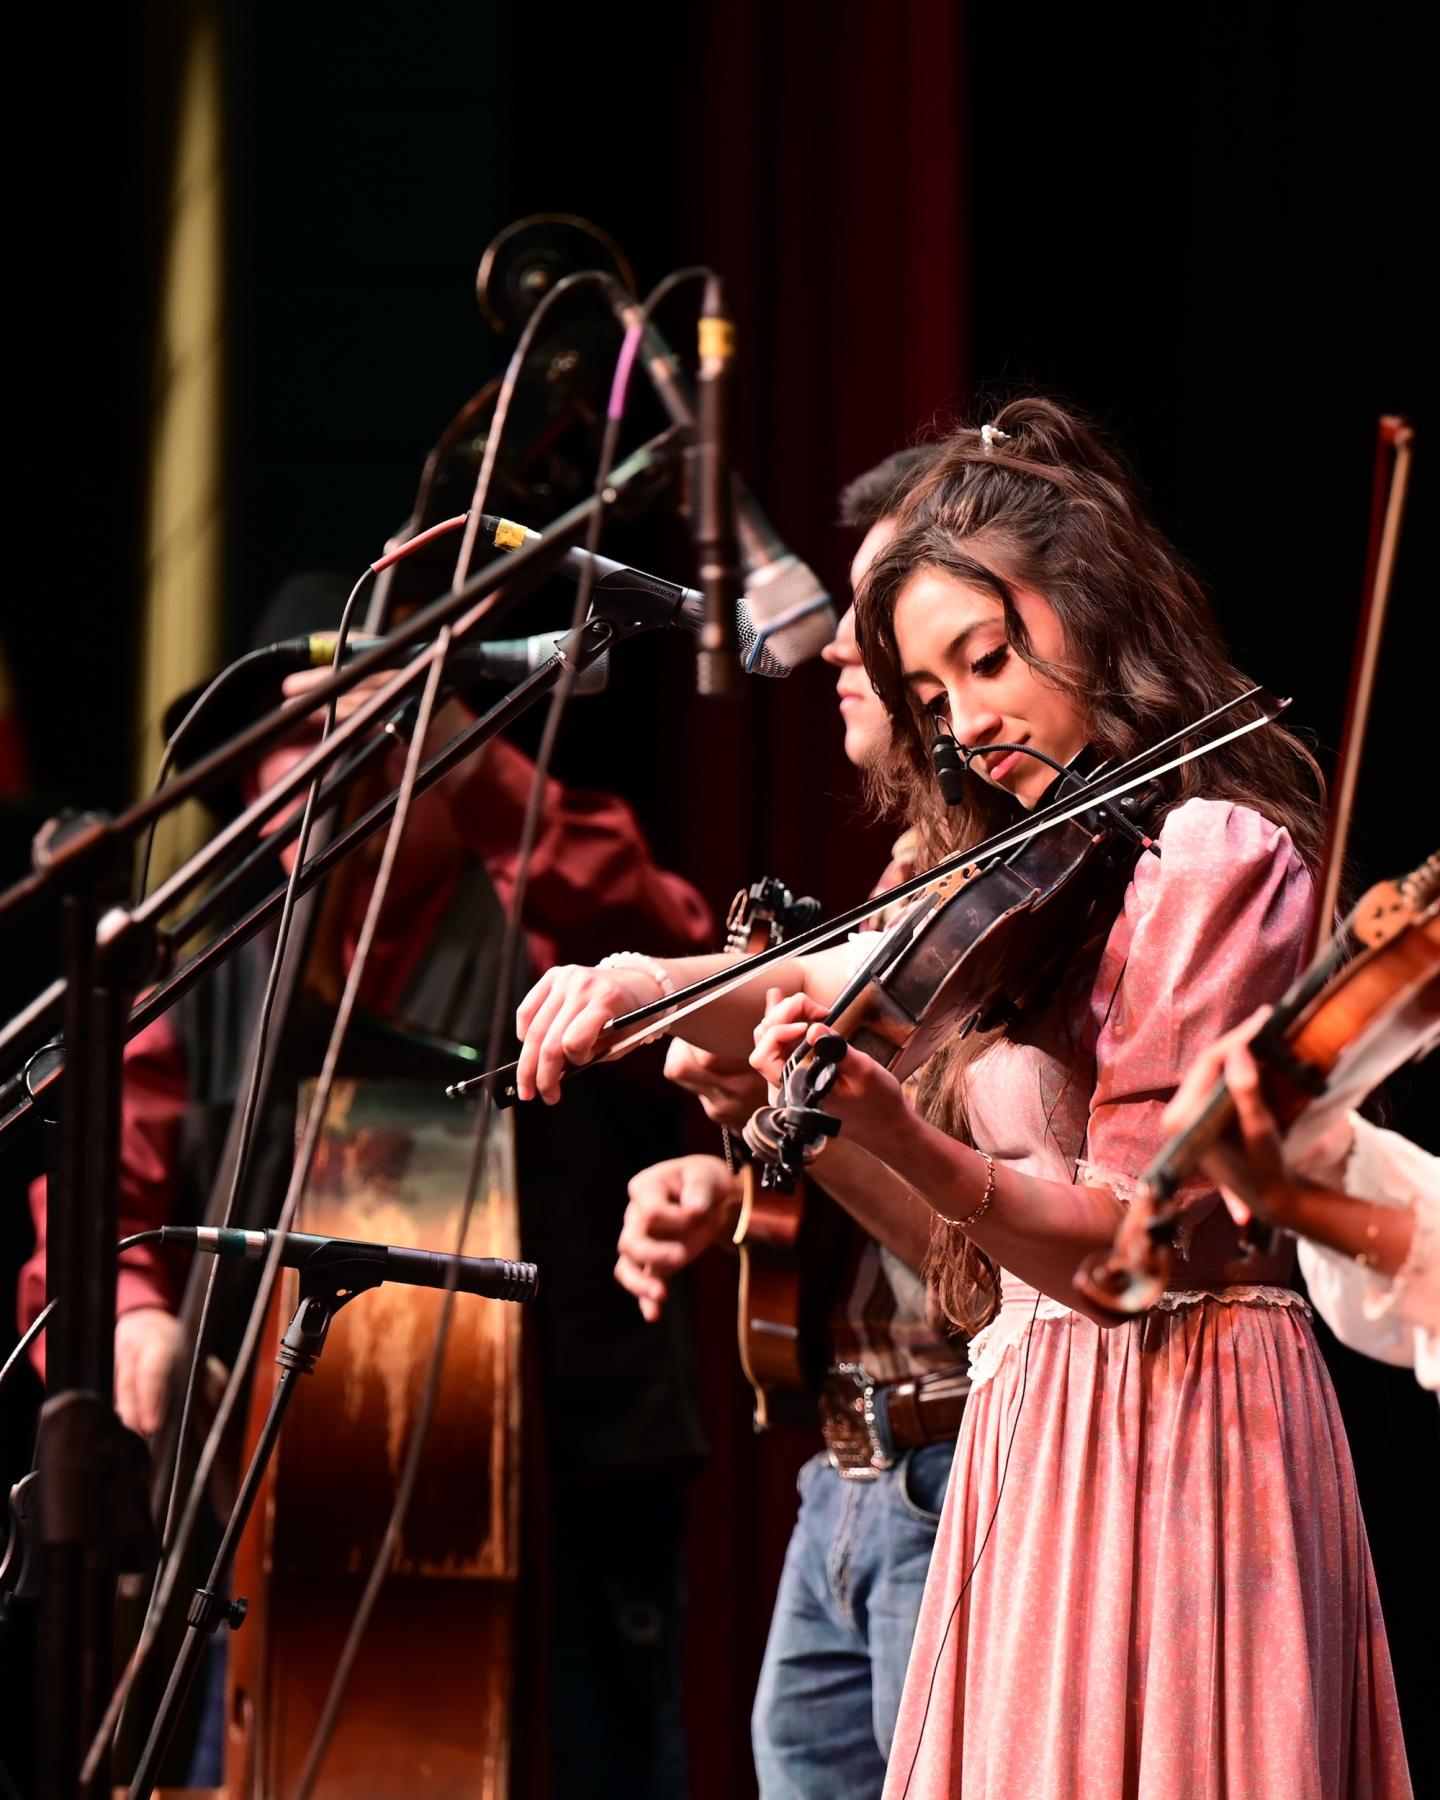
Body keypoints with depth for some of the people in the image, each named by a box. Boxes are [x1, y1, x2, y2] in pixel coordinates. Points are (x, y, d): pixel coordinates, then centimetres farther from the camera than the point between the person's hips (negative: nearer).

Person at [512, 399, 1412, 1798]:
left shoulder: (1216, 854, -7)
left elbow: (1127, 1243, -16)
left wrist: (903, 1135, -29)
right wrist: (819, 1131, 3)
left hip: (1163, 1430, -8)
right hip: (1033, 1449, 8)